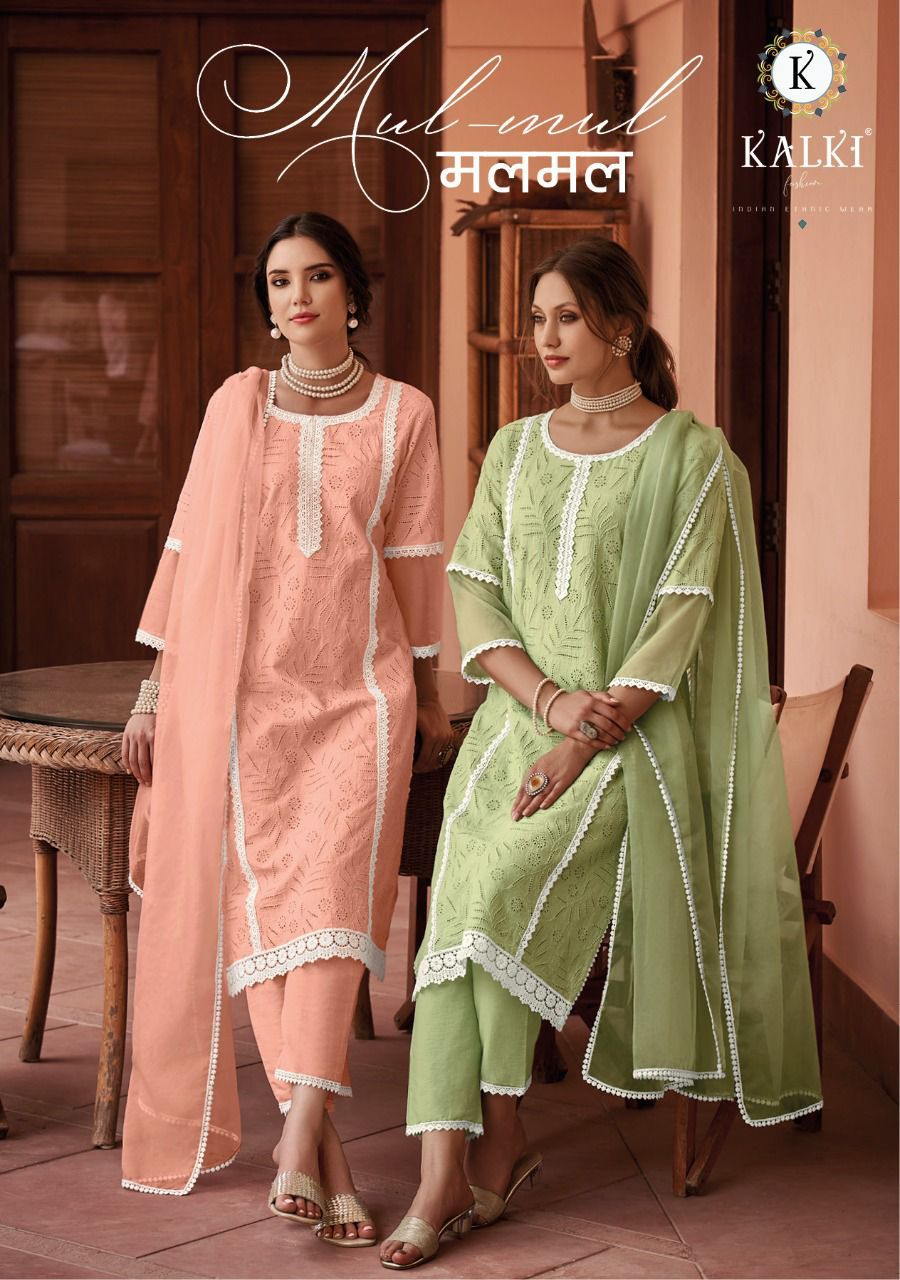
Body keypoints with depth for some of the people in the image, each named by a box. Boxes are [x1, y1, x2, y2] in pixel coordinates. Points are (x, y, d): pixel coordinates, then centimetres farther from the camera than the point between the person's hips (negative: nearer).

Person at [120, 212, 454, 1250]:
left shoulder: (404, 415, 8)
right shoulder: (236, 404, 9)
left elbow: (415, 561, 11)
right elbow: (189, 550, 10)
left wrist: (430, 697, 13)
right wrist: (155, 690, 7)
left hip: (357, 693, -1)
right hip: (235, 688, 1)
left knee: (331, 886, -17)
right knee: (254, 899, -7)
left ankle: (297, 1134, -22)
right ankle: (323, 1153, -3)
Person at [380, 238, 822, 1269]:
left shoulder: (692, 455, -1)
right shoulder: (515, 451, 14)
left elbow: (682, 618, -8)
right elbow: (473, 593, 7)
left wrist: (588, 740, -17)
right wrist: (548, 696, -12)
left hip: (634, 734, -4)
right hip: (518, 719, 4)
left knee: (501, 885, -27)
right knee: (453, 902, -21)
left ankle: (501, 1135, -11)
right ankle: (443, 1175, -24)